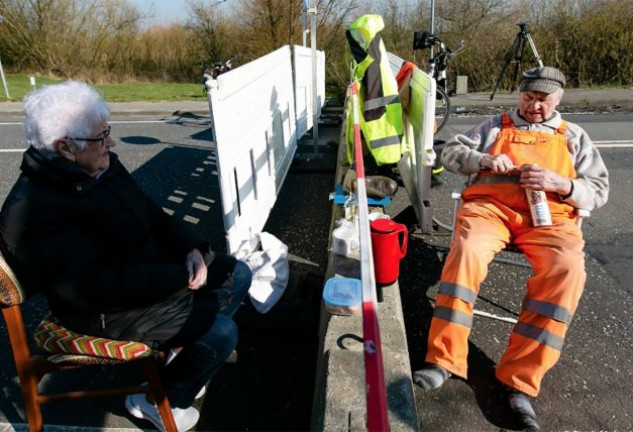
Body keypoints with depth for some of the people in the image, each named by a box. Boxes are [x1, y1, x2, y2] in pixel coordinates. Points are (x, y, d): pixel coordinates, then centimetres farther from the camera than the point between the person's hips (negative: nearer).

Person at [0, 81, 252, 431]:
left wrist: (192, 248, -10)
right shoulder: (33, 211, -28)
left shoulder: (101, 166, -2)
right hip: (106, 307, -9)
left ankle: (182, 348, 23)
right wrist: (179, 277, -25)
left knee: (236, 275, 9)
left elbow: (151, 214, 7)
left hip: (147, 266, 9)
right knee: (221, 332, -18)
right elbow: (97, 287, -30)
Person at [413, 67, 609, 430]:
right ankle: (444, 360, -30)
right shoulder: (495, 126, 26)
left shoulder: (575, 137, 25)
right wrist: (485, 161, -4)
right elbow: (451, 153, 17)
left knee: (567, 270, -32)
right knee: (467, 252, -35)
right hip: (491, 205, 0)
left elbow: (599, 190, 16)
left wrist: (559, 183, -6)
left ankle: (520, 379, -27)